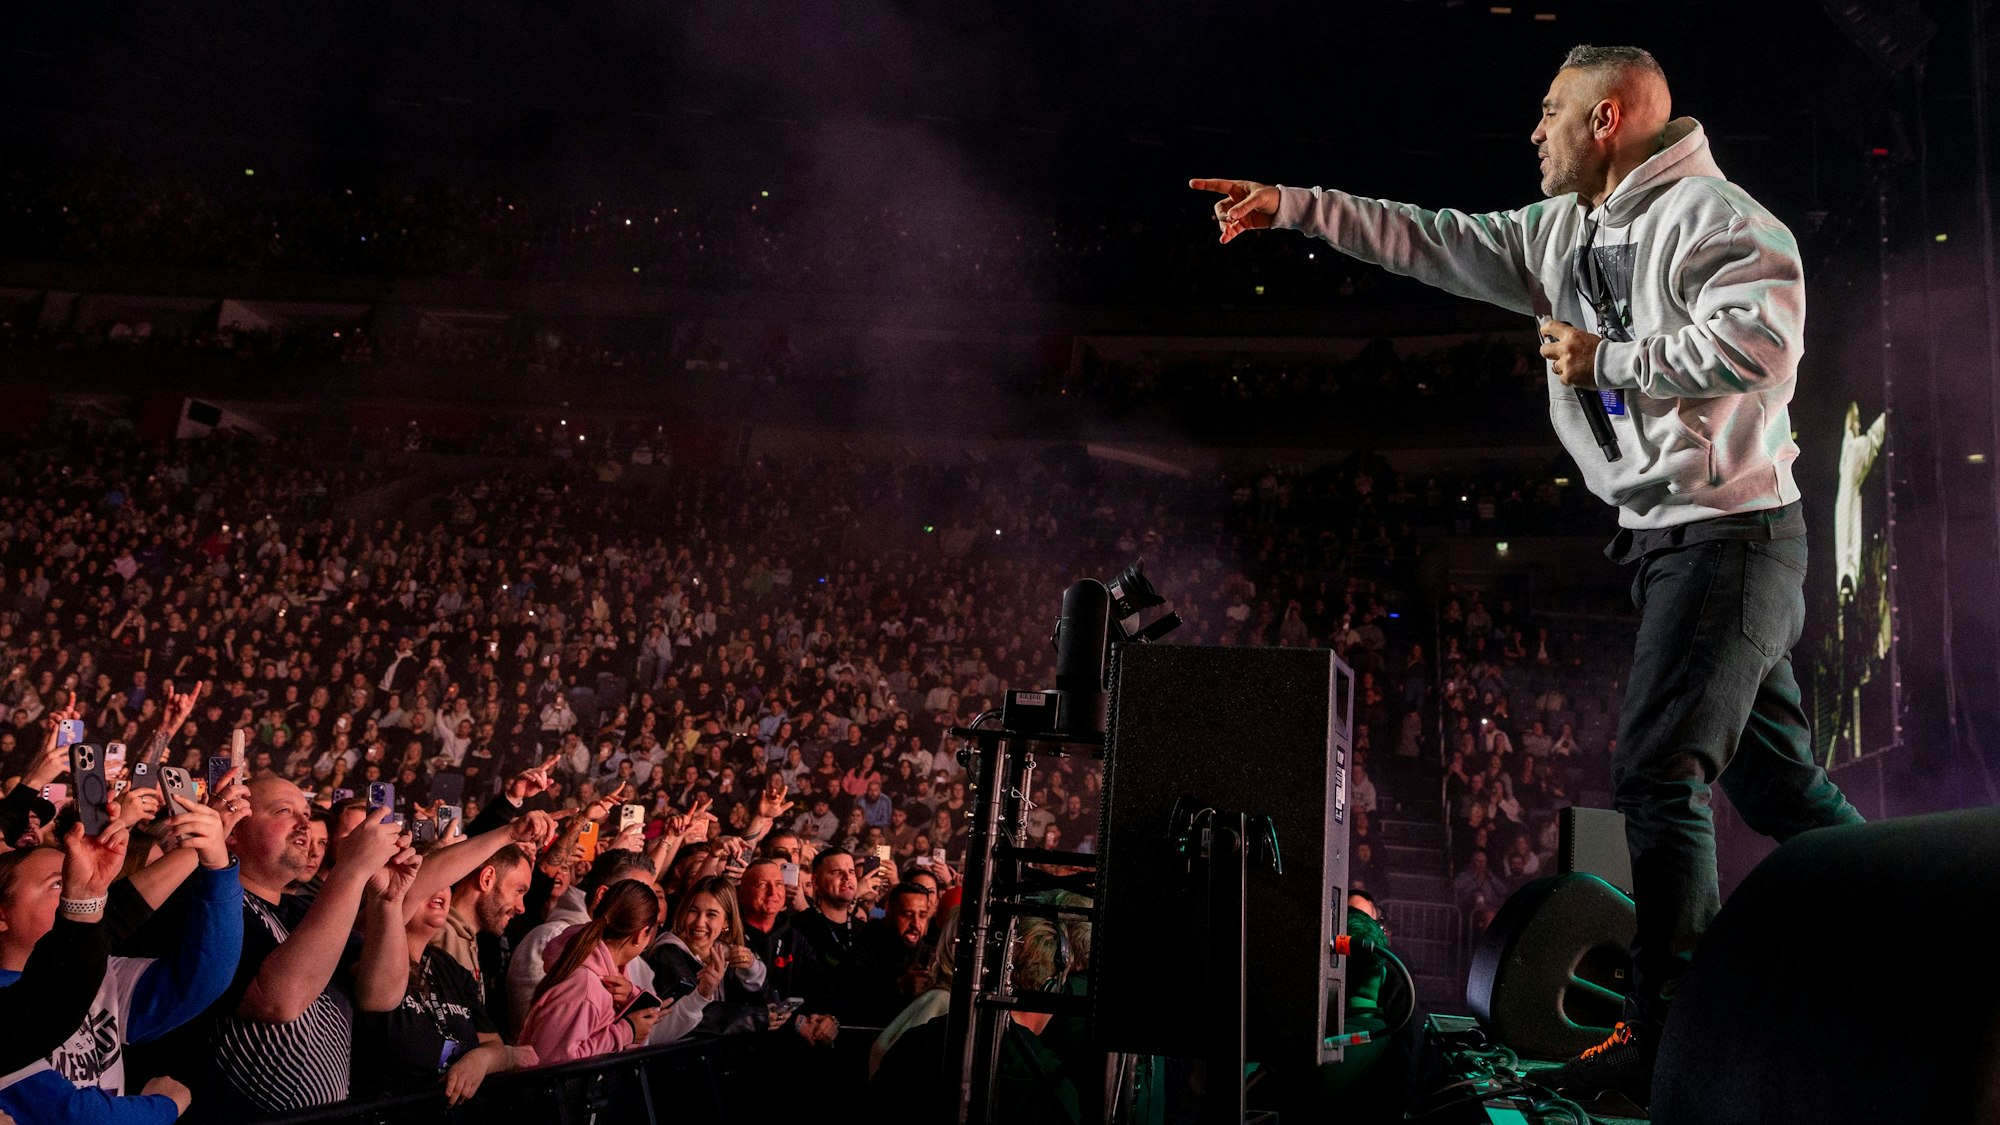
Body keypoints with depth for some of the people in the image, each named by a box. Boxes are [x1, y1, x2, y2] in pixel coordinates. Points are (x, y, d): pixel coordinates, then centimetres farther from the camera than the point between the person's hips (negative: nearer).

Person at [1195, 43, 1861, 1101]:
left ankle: (1663, 1037, -4)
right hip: (1670, 537, 9)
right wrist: (1294, 206, 15)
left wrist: (1608, 359, -16)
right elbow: (1439, 243, 18)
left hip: (1729, 533, -9)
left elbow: (1762, 340, -25)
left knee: (1658, 773, -11)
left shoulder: (1710, 214, -11)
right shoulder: (1565, 232, 16)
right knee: (1776, 782, 13)